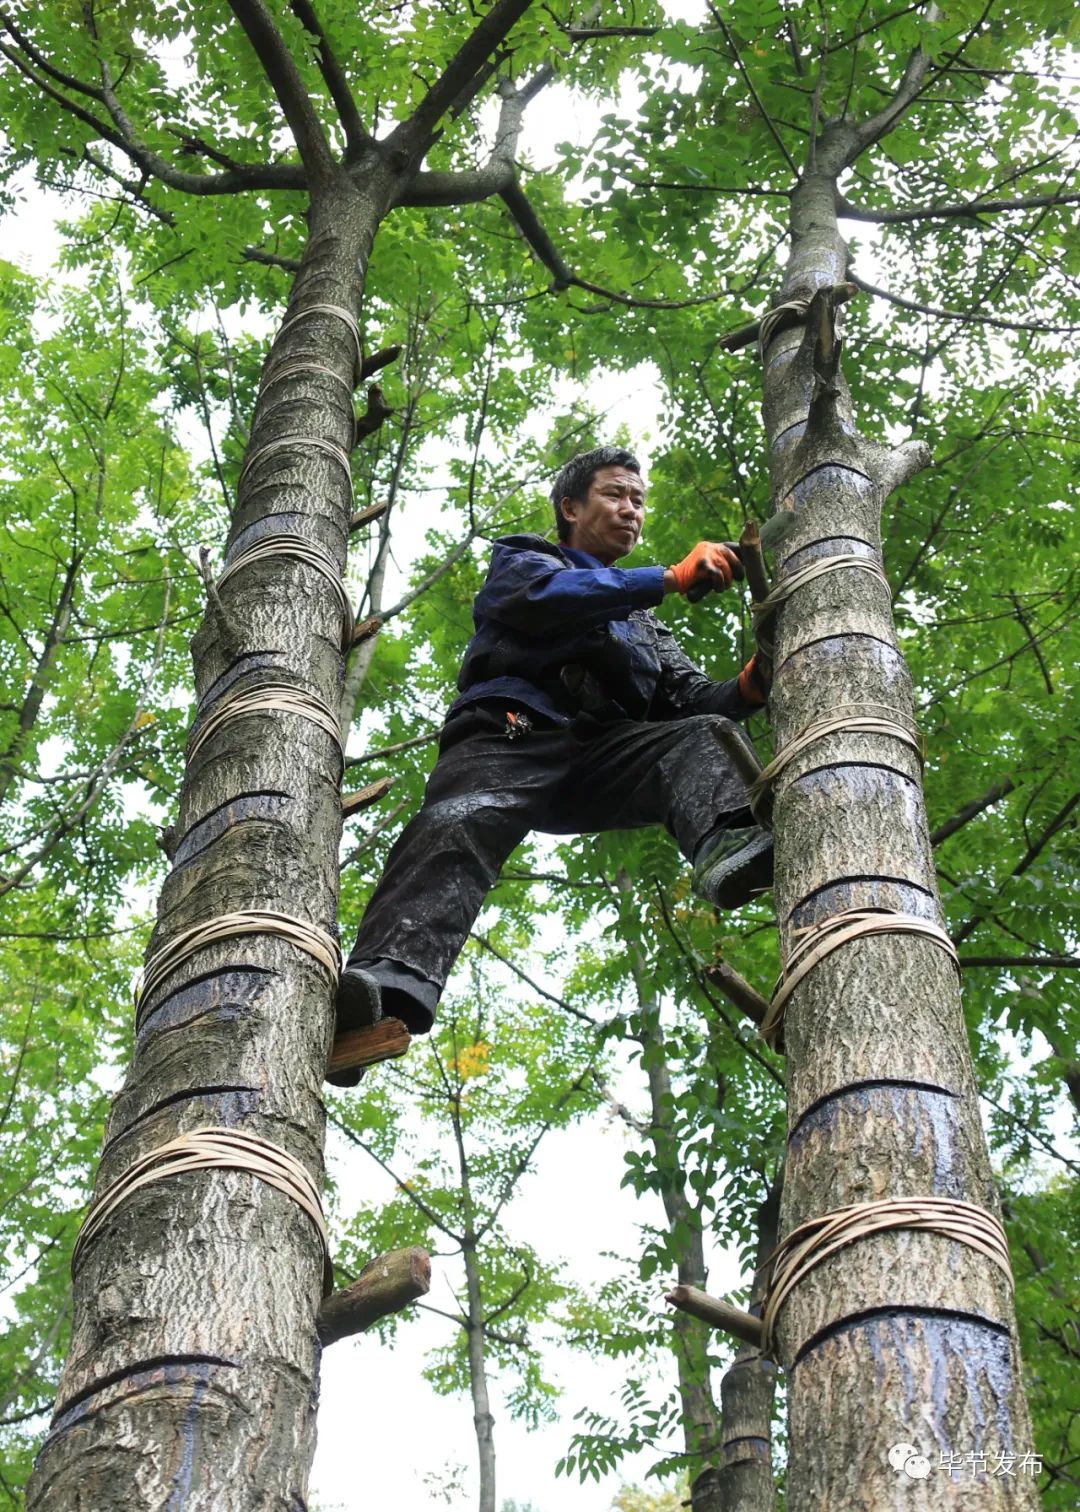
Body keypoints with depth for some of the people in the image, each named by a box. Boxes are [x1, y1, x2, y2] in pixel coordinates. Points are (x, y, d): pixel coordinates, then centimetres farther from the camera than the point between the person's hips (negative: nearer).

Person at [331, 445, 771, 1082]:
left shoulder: (644, 624, 39)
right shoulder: (523, 560, 26)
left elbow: (692, 699, 23)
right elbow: (543, 598, 0)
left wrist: (749, 688, 0)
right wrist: (672, 578, -4)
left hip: (602, 756, 4)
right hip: (512, 735, -4)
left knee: (700, 738, -22)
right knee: (462, 824, -34)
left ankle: (731, 849, -55)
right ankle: (389, 983, -59)